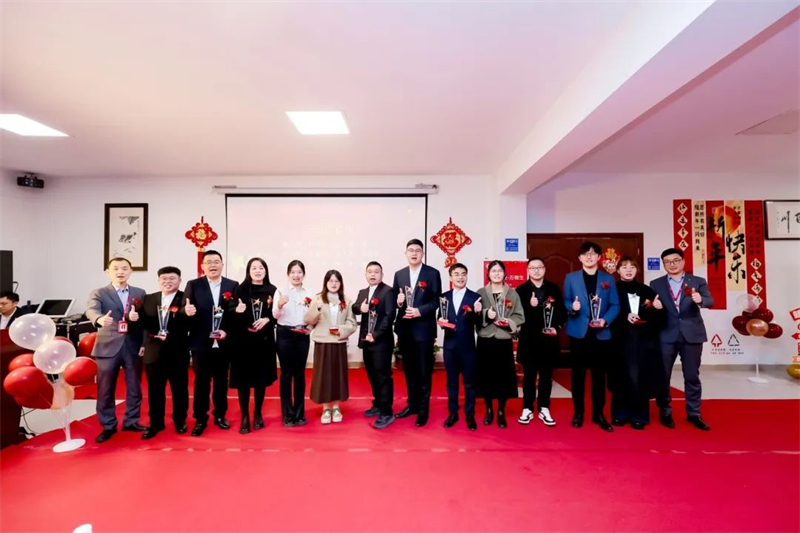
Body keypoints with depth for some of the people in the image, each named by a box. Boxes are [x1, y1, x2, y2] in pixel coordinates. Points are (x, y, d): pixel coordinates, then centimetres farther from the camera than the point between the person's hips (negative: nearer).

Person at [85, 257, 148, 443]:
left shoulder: (140, 293, 8)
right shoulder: (99, 293, 1)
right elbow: (91, 310, -19)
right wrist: (100, 319, -42)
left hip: (133, 346, 2)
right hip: (108, 347, -2)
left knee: (134, 387, 11)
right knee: (105, 389, 7)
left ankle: (131, 421, 26)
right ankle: (108, 426, 22)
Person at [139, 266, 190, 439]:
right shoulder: (148, 299, 8)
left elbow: (189, 325, -15)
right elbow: (143, 322, 3)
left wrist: (170, 337, -25)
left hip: (177, 352, -3)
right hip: (154, 351, 4)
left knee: (179, 389, 10)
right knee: (154, 390, 14)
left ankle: (180, 421, 28)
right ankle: (156, 423, 30)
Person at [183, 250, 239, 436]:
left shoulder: (233, 285, 2)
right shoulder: (193, 285, 1)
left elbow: (236, 313, -1)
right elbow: (185, 310, -3)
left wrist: (227, 330, -14)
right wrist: (187, 311, -26)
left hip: (223, 343, 1)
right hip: (201, 343, -1)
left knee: (221, 381, 14)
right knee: (201, 382, 9)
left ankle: (220, 415, 29)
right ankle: (200, 420, 23)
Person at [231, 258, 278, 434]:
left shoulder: (272, 290, 2)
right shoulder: (241, 289, -1)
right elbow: (232, 314, -1)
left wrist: (267, 319, -14)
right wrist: (238, 311, -21)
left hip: (265, 341, 1)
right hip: (243, 340, -1)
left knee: (261, 378, 10)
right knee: (243, 379, 4)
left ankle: (258, 414, 27)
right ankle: (245, 417, 20)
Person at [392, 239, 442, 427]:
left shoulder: (432, 273, -3)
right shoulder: (399, 274, 9)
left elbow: (436, 301, -7)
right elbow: (394, 299, 11)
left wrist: (420, 311, -20)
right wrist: (398, 300, -12)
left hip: (423, 329, -4)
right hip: (404, 329, 4)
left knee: (424, 371, 6)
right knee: (409, 370, 15)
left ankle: (423, 409, 20)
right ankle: (412, 403, 31)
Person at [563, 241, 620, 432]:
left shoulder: (608, 279, 8)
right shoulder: (570, 278, 5)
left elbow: (615, 305, 4)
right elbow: (565, 302, 4)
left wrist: (605, 320, -13)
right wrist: (572, 307, -18)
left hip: (601, 333, 1)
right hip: (579, 332, -1)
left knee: (599, 374, 9)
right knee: (578, 373, 6)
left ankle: (598, 414, 23)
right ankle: (578, 413, 18)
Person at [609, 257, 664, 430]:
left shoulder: (646, 290, 12)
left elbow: (659, 317, 9)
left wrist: (657, 310, -11)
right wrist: (625, 317, -20)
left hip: (644, 342, 3)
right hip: (621, 341, -2)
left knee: (641, 378, 2)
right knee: (622, 378, 3)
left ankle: (639, 416, 16)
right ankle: (620, 414, 16)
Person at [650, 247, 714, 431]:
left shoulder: (698, 282, 5)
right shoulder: (656, 284, 6)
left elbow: (710, 301, -8)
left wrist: (700, 300, -29)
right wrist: (654, 306, -20)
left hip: (692, 334, 0)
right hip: (666, 335, 0)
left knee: (692, 376, 9)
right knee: (663, 375, 7)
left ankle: (694, 414, 24)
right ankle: (665, 412, 22)